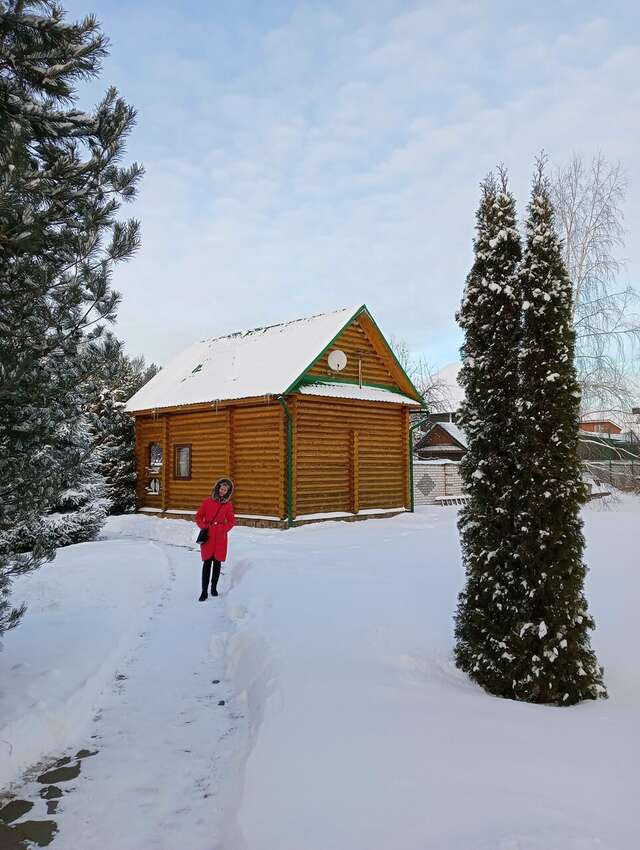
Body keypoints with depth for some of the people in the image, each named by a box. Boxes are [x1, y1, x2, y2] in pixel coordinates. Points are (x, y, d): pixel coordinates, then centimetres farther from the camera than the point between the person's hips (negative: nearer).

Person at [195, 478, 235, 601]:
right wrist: (203, 527, -6)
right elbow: (198, 516, 6)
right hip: (207, 535, -1)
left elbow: (232, 521, 8)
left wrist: (224, 529, -6)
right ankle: (204, 591, 1)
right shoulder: (208, 501, 0)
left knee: (217, 562, 6)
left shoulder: (228, 504, 2)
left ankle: (214, 587, 22)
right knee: (207, 562, -3)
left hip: (220, 536, 1)